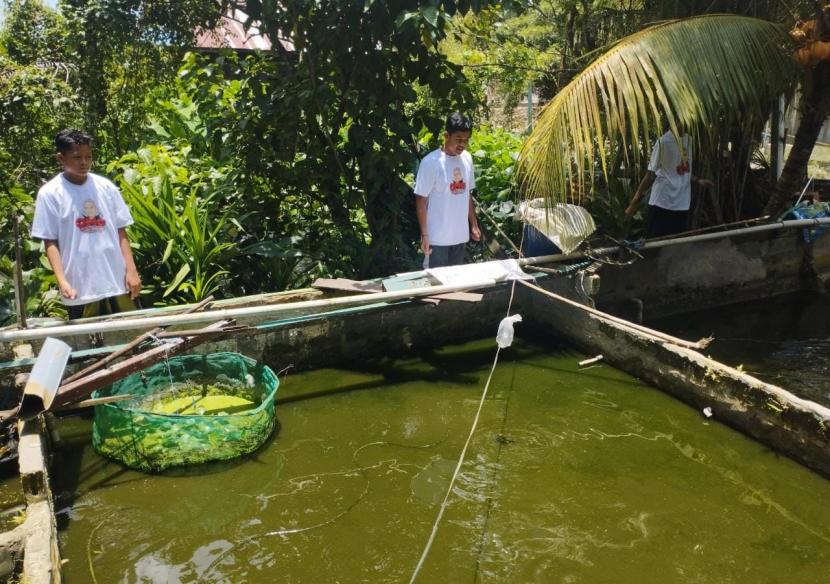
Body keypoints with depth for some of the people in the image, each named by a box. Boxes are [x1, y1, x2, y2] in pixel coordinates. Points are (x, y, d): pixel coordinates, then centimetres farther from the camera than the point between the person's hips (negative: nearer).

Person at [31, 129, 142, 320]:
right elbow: (50, 242, -3)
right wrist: (62, 281, -15)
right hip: (80, 289, -3)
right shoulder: (49, 194, -3)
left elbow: (120, 231, 7)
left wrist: (131, 270, -1)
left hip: (117, 282, 3)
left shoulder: (106, 187, 5)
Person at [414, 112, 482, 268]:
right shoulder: (431, 162, -14)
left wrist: (474, 224, 11)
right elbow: (421, 200, -12)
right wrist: (424, 235, -14)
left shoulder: (467, 159, 4)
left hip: (461, 235, 6)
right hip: (437, 237, -6)